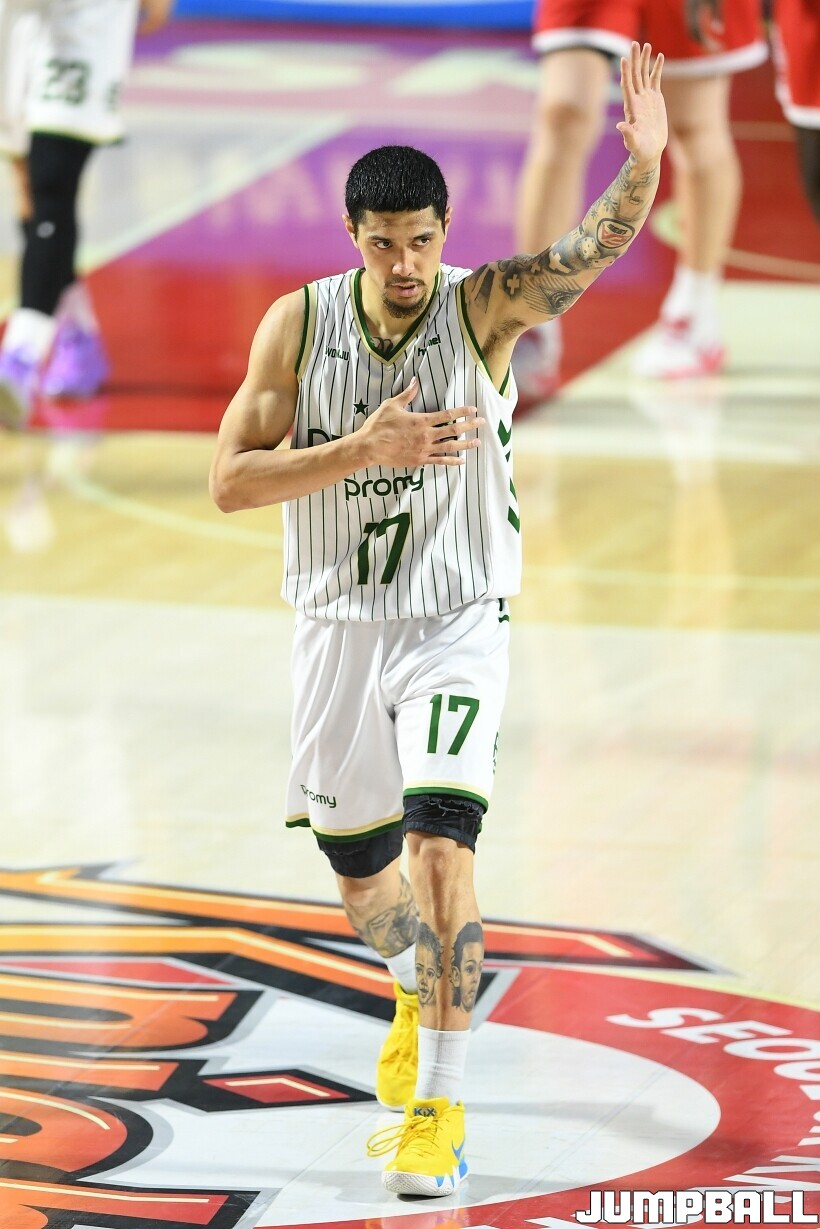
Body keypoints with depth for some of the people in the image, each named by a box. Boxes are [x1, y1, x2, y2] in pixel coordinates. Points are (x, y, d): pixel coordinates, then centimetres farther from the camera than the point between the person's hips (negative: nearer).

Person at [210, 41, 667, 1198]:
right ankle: (422, 988, 51)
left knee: (440, 839, -21)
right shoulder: (299, 323, -9)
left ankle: (440, 1105, -14)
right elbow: (230, 481, -11)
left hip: (455, 624, -3)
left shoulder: (486, 308, -14)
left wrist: (643, 165, -51)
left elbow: (595, 245, -31)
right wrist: (360, 449, -24)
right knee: (358, 868, 18)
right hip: (337, 623, 3)